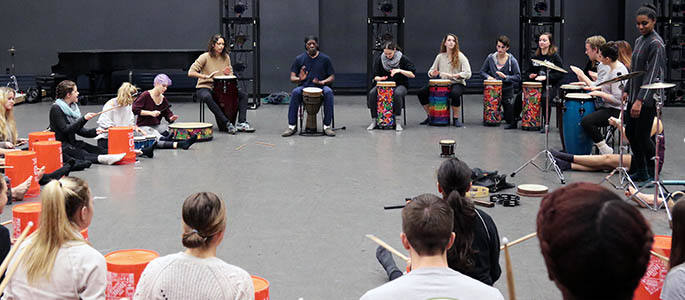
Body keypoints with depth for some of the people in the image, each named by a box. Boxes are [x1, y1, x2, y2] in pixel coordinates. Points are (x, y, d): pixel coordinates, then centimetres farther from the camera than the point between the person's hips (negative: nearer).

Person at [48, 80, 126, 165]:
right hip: (62, 145, -8)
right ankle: (101, 158, -58)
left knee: (98, 150, -17)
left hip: (73, 143, 8)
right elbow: (66, 129, -20)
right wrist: (84, 119, -25)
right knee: (83, 155, -35)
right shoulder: (56, 109, -11)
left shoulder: (74, 107, 13)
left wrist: (94, 132, -4)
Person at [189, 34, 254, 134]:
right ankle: (227, 123, -38)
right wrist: (206, 76, -29)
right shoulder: (205, 57, -10)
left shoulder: (226, 57, 6)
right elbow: (190, 72, -16)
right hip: (205, 87, -6)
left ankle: (241, 123, -18)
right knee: (207, 97, -41)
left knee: (243, 95, -9)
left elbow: (231, 75, 14)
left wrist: (227, 74, -11)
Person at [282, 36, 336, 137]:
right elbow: (292, 78, 3)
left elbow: (332, 77, 4)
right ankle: (291, 126, -27)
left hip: (320, 87, 0)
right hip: (304, 86, 0)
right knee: (295, 92, -33)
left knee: (328, 92, -34)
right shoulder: (299, 59, 4)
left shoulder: (325, 59, 3)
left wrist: (322, 82, -17)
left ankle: (327, 126, -27)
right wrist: (300, 79, -21)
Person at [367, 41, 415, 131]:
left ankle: (397, 121, -28)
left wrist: (400, 71, -23)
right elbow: (375, 76, 8)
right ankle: (374, 120, -18)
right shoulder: (380, 59, 2)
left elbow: (412, 75, -9)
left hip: (399, 85, -3)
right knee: (372, 93, -27)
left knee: (397, 94, -38)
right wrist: (379, 78, -17)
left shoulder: (403, 59, -6)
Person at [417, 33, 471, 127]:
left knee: (455, 93, -40)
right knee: (421, 92, -12)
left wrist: (452, 75, -21)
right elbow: (430, 71, 15)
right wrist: (433, 74, -11)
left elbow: (467, 74, -12)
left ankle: (455, 119, -18)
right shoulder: (440, 56, 10)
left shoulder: (460, 56, -2)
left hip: (457, 83, -4)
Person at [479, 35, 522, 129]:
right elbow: (482, 71, 8)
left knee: (510, 120, 1)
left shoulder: (512, 61, -10)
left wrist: (505, 77, -25)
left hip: (507, 91, -2)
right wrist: (488, 76, -12)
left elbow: (518, 77, -11)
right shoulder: (490, 58, -2)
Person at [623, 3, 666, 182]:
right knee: (630, 132, 13)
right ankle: (640, 171, 25)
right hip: (635, 95, 9)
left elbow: (651, 74, -23)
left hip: (648, 98, -9)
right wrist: (627, 90, 17)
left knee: (642, 137, -3)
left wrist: (640, 100, -30)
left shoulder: (656, 44, -16)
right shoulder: (639, 40, 12)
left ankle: (653, 174, 12)